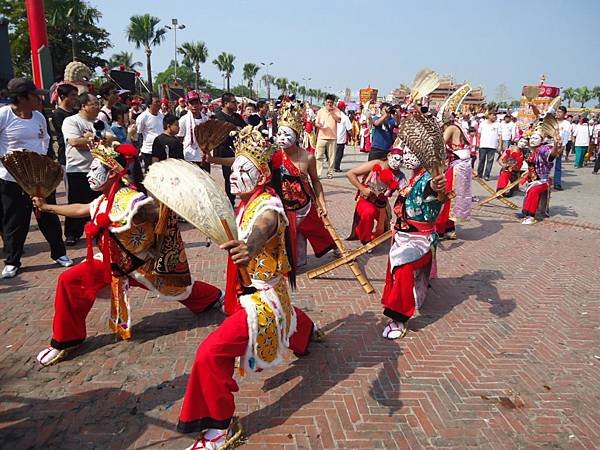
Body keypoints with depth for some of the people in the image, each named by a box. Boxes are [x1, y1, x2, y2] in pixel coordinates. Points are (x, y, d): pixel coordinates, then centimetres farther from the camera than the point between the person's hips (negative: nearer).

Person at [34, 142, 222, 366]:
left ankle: (215, 296, 46)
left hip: (144, 264, -7)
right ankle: (64, 341, 11)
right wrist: (45, 207, 28)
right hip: (116, 262, 7)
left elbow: (160, 222, -35)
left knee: (178, 289, 12)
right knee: (69, 280, -4)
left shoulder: (131, 200, -29)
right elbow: (80, 209, 18)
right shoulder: (104, 201, -1)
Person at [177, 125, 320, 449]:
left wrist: (248, 247, -71)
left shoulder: (268, 207, -26)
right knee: (285, 315, 42)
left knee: (212, 352, -21)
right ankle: (307, 332, 79)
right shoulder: (246, 202, -1)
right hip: (252, 288, 10)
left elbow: (260, 231, -52)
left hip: (263, 295, -10)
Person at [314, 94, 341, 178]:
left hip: (332, 137, 0)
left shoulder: (336, 110, 5)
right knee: (319, 156, -6)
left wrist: (331, 111, -11)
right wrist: (319, 125, -12)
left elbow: (339, 120, -12)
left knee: (331, 157, 4)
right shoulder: (320, 111, 9)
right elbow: (316, 123, 11)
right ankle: (317, 173, -5)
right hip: (322, 137, 1)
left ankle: (330, 172, 14)